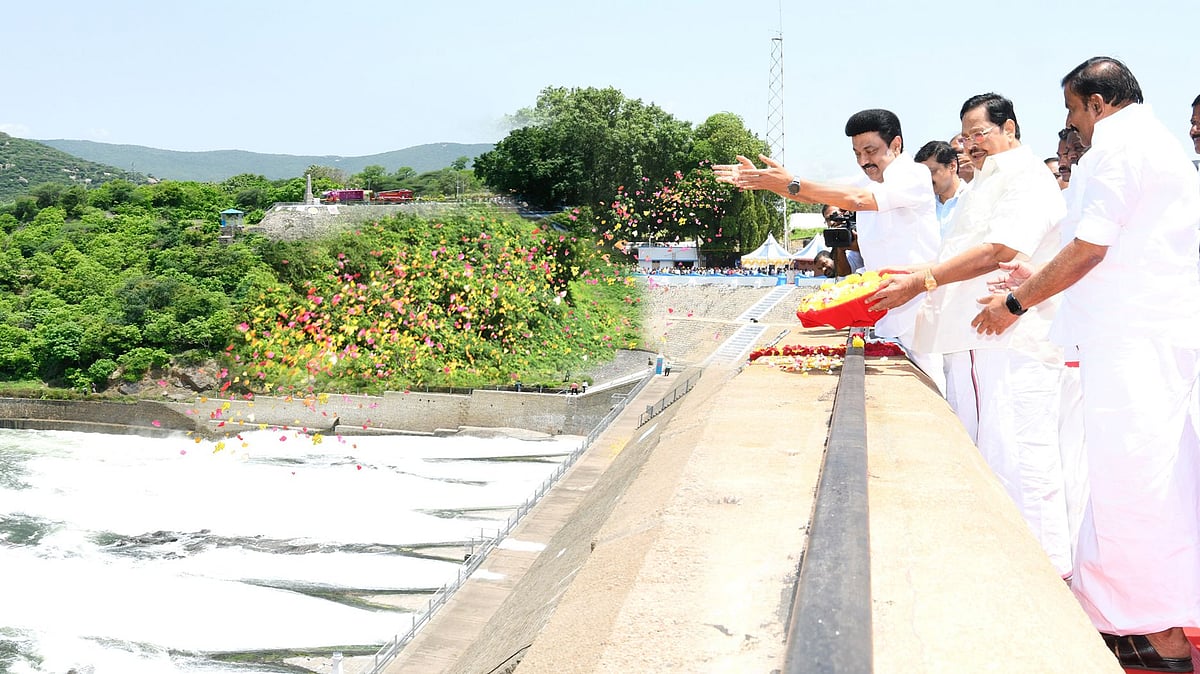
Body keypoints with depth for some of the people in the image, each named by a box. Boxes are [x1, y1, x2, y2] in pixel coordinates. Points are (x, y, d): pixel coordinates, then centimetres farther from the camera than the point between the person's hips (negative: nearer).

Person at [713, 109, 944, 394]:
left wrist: (793, 184, -27)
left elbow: (857, 199, -24)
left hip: (920, 314, -8)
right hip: (886, 316, 8)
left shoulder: (915, 175, -10)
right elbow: (815, 197, 7)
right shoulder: (869, 184, 16)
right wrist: (761, 181, -5)